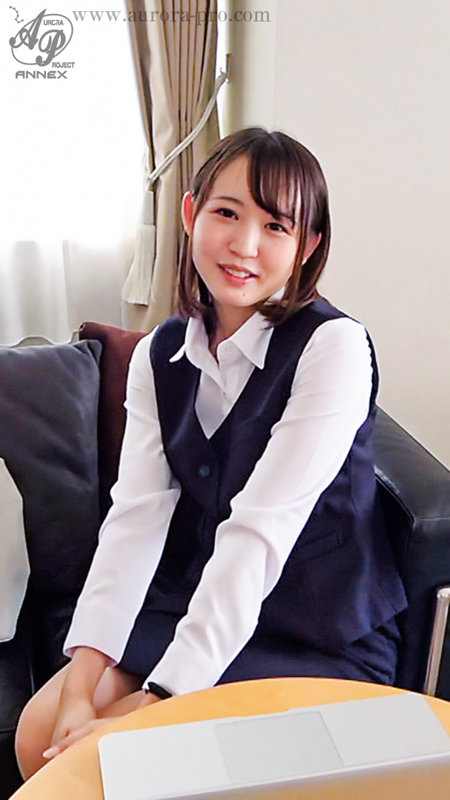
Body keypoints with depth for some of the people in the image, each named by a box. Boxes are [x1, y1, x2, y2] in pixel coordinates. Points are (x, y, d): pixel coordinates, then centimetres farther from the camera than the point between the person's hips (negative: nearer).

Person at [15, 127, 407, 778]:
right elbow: (136, 516, -9)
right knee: (41, 736, -5)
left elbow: (259, 533, -24)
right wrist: (80, 688, -18)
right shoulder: (158, 356, 0)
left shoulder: (334, 347, -18)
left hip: (322, 642, -4)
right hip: (197, 606, 5)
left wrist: (154, 704, -25)